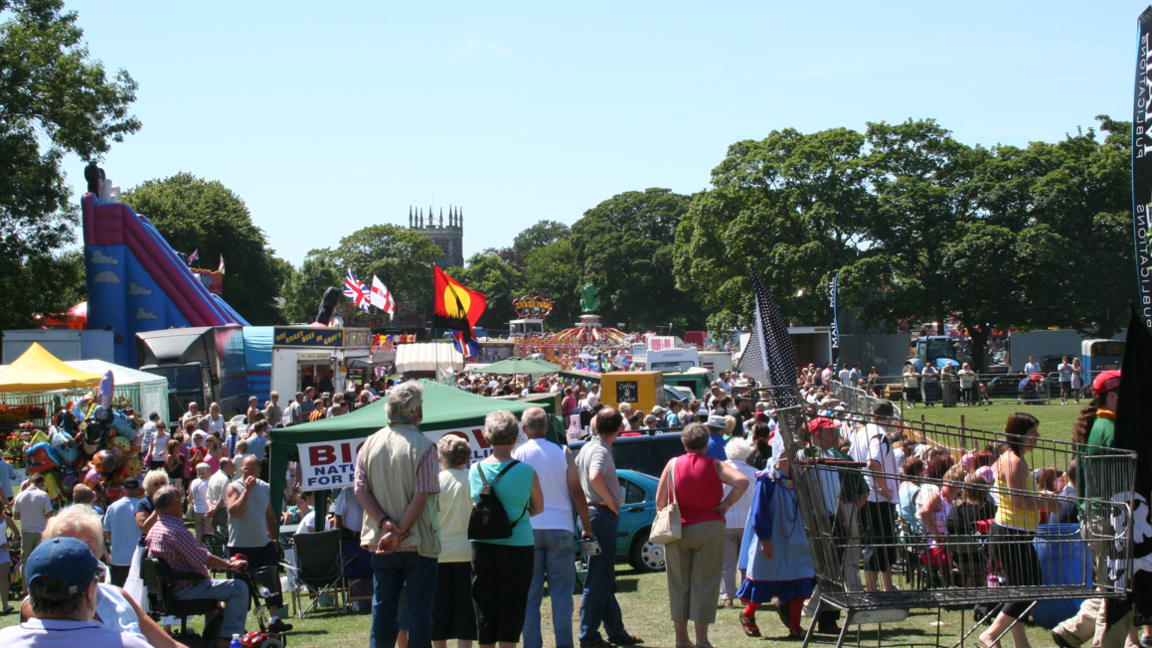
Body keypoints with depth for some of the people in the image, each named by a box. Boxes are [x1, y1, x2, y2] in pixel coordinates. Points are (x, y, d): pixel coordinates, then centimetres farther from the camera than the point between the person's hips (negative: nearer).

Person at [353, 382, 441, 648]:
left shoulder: (370, 444, 4)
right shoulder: (423, 446, -10)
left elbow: (361, 491, -2)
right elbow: (422, 496, -16)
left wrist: (386, 524, -7)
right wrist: (400, 532, -12)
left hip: (381, 543, 4)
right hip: (419, 542, -4)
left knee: (383, 606, 10)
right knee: (420, 610, 3)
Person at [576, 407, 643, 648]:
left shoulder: (586, 447, 13)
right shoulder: (601, 451, -16)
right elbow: (595, 477, -36)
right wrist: (609, 501, -21)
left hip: (591, 513, 10)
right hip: (603, 516, -10)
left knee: (605, 580, 14)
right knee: (598, 581, -5)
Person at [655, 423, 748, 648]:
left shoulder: (673, 464, 3)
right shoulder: (714, 465, -1)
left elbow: (660, 501, 1)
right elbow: (742, 481, -16)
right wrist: (726, 505, -6)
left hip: (678, 530, 2)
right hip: (709, 528, -2)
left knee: (679, 584, 10)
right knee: (705, 584, 3)